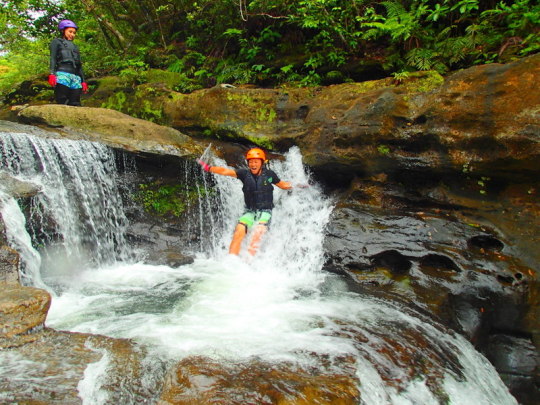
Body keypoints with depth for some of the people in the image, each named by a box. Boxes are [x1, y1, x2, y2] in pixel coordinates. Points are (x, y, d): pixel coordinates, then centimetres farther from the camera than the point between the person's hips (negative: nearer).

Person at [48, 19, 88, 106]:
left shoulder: (75, 47, 31)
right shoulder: (57, 42, 17)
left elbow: (80, 66, 25)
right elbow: (53, 58, 4)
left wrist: (83, 81, 14)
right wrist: (52, 73, -11)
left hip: (76, 77, 5)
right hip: (62, 74, -5)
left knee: (75, 104, -6)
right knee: (62, 103, -15)